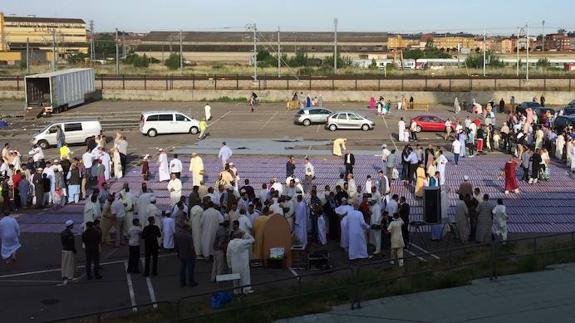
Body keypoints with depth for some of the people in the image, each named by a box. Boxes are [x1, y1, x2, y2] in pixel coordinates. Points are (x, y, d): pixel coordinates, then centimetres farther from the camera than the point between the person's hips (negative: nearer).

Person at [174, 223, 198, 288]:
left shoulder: (177, 234, 0)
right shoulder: (188, 235, -22)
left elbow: (176, 246, 10)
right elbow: (191, 247, -19)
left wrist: (178, 252, 21)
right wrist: (193, 254, -9)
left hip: (181, 255, 6)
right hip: (189, 255, -6)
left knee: (182, 269, 13)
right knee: (190, 269, 5)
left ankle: (182, 282, 19)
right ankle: (191, 282, 14)